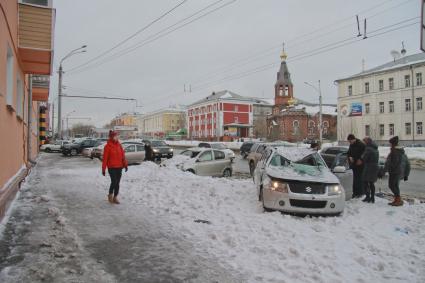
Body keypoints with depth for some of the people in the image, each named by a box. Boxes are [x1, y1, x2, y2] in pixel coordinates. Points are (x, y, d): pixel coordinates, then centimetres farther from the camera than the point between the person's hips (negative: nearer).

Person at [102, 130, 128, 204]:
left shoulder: (119, 145, 7)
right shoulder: (108, 146, -8)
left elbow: (123, 155, 9)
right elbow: (105, 158, -7)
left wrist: (125, 165, 3)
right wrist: (103, 169, -7)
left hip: (119, 167, 5)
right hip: (112, 167, -5)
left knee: (117, 183, 8)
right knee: (114, 182, -9)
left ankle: (115, 197, 18)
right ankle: (110, 194, 16)